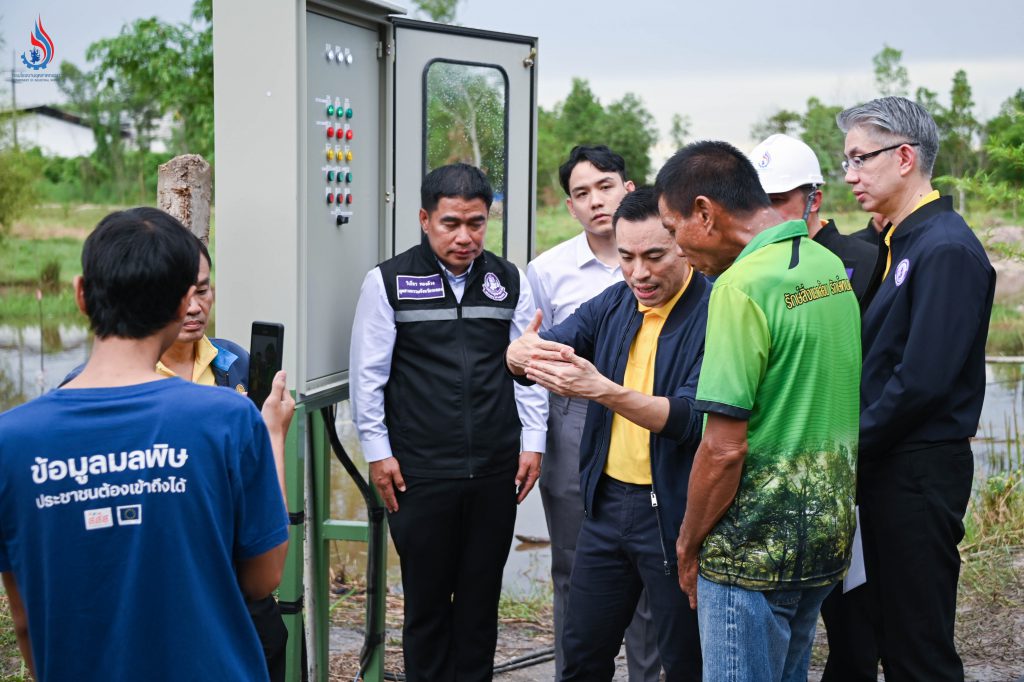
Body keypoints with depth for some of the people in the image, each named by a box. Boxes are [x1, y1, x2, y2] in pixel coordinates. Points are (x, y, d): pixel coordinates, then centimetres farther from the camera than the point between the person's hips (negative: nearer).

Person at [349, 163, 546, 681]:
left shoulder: (509, 282, 7)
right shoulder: (389, 282, -2)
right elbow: (368, 374, -1)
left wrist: (533, 442, 5)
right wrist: (378, 451, -3)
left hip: (496, 472, 3)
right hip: (420, 475, -2)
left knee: (481, 598, 11)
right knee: (426, 600, 7)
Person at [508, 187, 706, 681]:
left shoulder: (715, 314, -15)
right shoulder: (613, 304, 5)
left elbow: (691, 417, -25)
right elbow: (531, 349, -4)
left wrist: (603, 390, -38)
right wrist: (523, 352, -29)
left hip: (674, 513, -6)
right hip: (607, 501, 6)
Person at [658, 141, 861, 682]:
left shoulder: (742, 285, -19)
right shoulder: (832, 267, 8)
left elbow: (724, 448, -21)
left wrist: (688, 547, -8)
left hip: (755, 549, -9)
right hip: (828, 535, 9)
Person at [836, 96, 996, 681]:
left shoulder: (947, 249, -17)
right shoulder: (897, 242, 14)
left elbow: (923, 380, -22)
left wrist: (852, 442, -12)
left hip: (919, 472, -9)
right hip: (886, 465, 9)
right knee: (890, 627, 17)